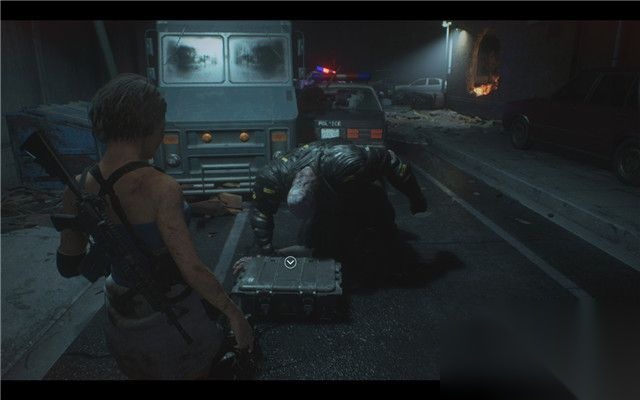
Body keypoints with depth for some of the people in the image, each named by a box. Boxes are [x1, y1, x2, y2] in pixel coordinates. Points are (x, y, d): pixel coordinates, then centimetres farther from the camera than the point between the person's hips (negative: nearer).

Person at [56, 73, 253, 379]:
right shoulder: (160, 188, -28)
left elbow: (68, 265, 1)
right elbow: (192, 269, -27)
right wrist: (235, 314, -17)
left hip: (122, 318, 6)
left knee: (140, 374, 30)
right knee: (193, 372, 21)